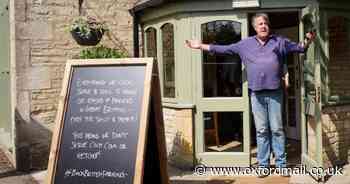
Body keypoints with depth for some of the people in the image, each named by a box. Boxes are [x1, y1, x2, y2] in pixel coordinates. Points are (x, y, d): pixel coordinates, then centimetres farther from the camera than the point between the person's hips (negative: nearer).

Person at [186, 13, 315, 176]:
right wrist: (201, 46, 10)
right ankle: (263, 164, 16)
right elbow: (223, 49, 11)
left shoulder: (279, 41, 8)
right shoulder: (245, 44, 10)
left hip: (275, 92, -1)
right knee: (261, 130, 7)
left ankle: (281, 163, 13)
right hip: (256, 94, 1)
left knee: (277, 129, 3)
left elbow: (299, 47, 8)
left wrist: (308, 40, -14)